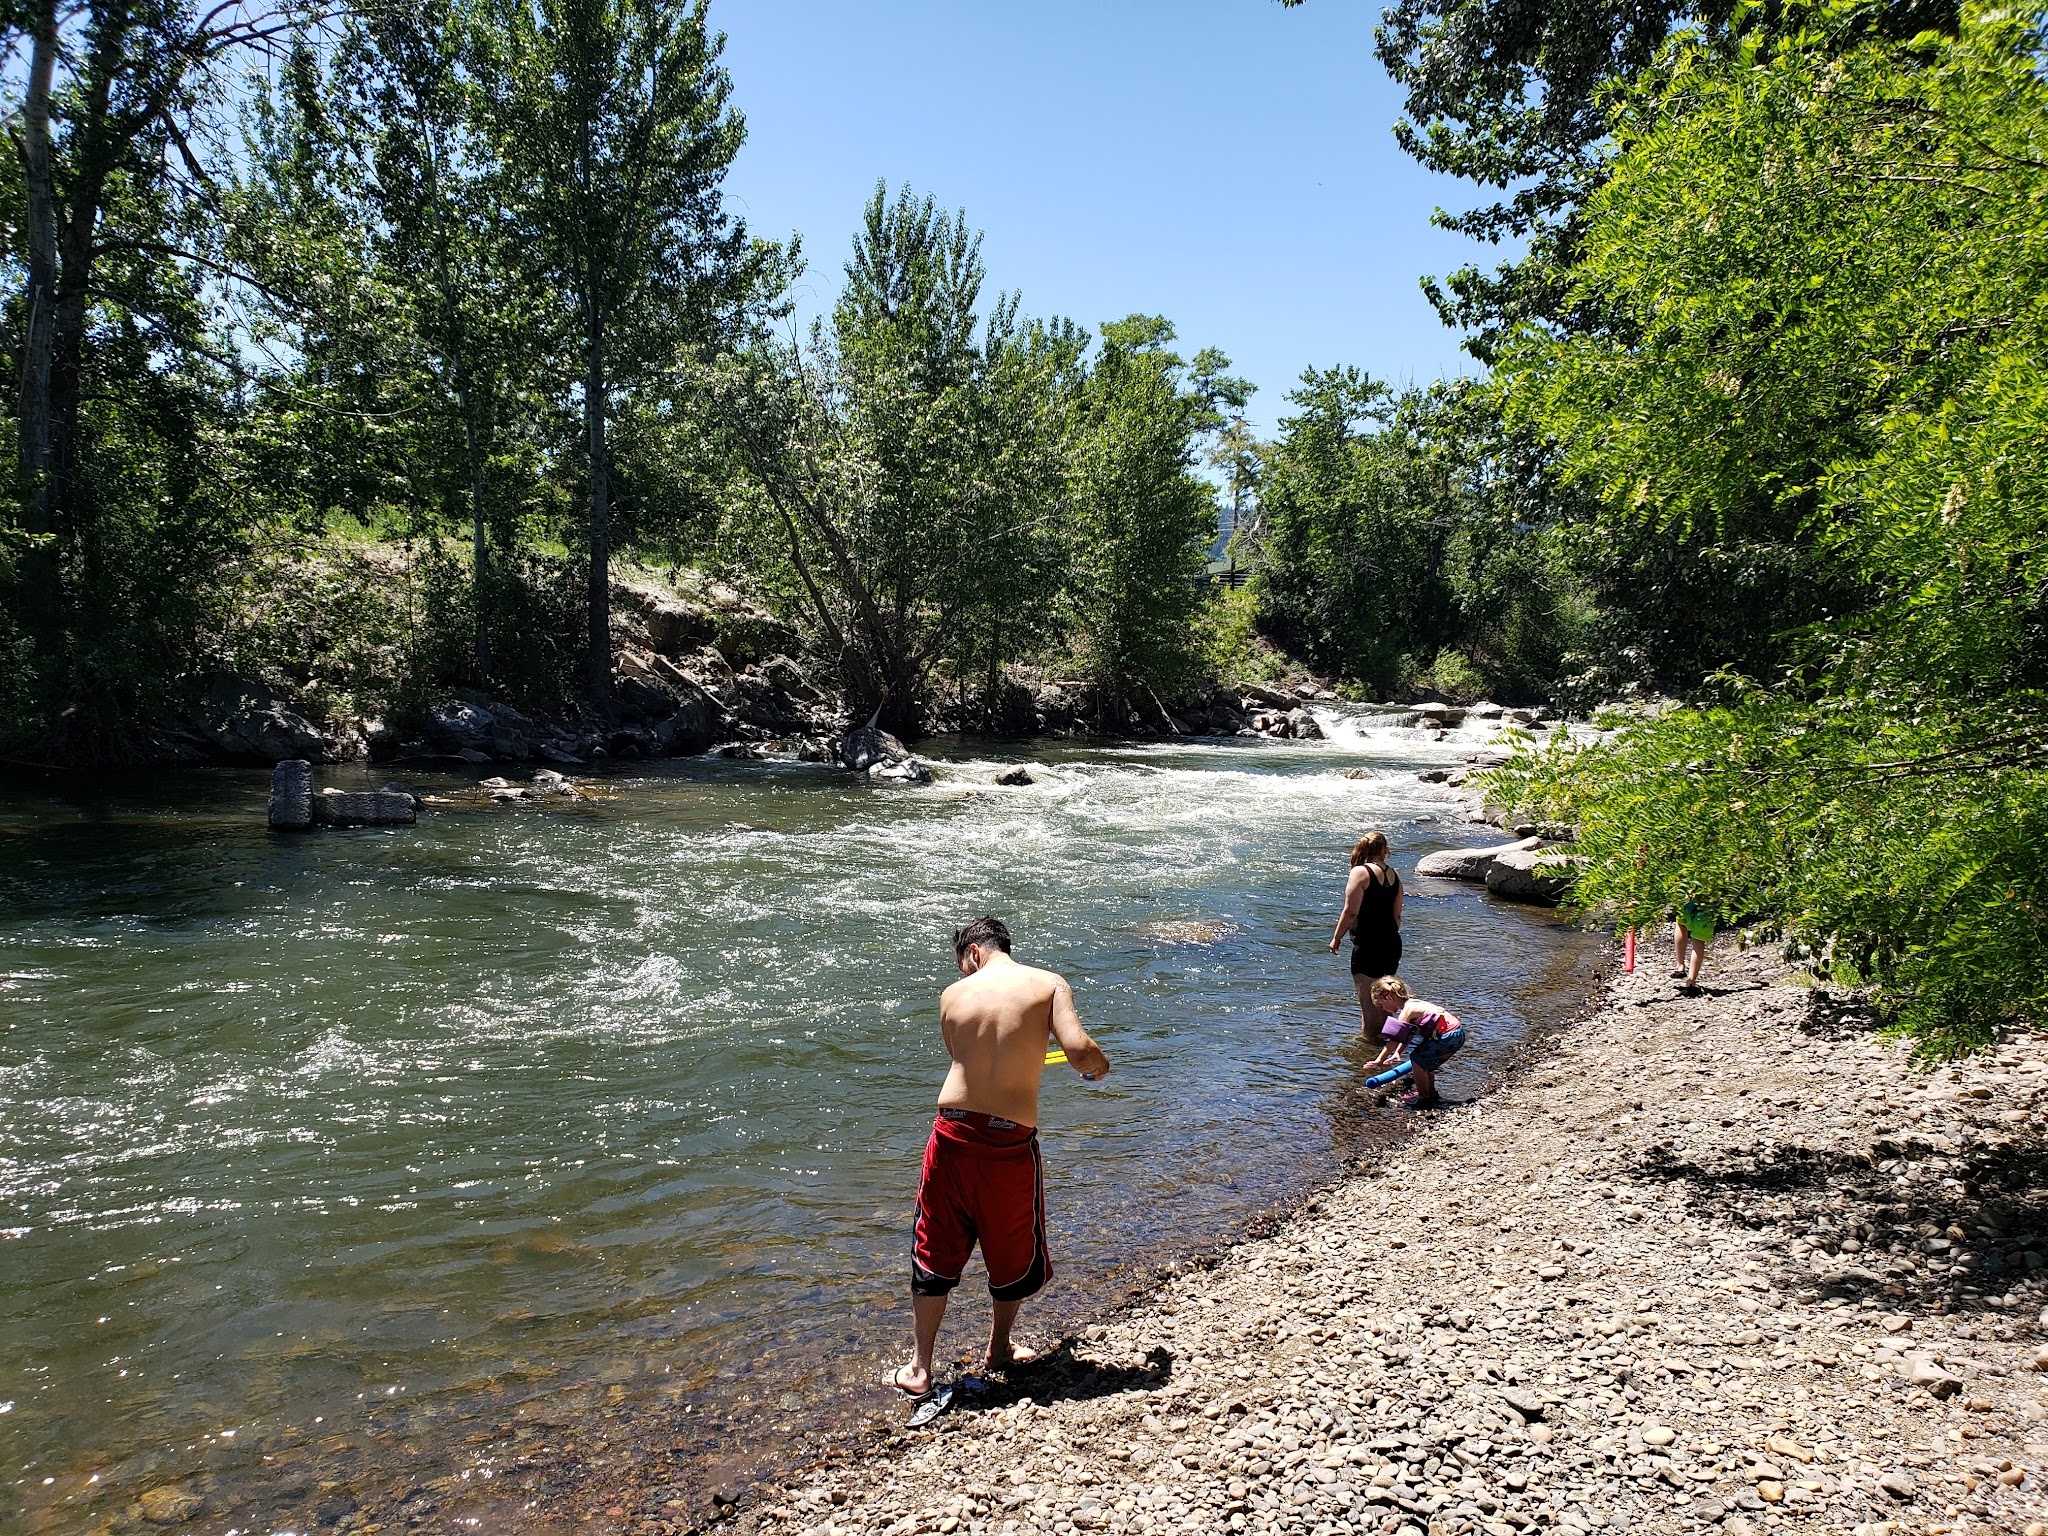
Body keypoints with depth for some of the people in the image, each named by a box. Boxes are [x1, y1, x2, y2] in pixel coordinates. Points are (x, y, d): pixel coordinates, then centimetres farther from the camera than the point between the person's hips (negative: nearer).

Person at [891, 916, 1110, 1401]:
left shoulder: (952, 995, 4)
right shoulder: (1048, 984, -2)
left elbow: (962, 1055, 11)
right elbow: (1079, 1053, -14)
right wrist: (1100, 1063, 10)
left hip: (953, 1132, 2)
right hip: (1010, 1141, -2)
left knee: (936, 1251, 17)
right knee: (1014, 1252, 22)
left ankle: (919, 1368, 23)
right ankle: (999, 1350, 40)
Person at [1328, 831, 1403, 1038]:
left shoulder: (1360, 872, -11)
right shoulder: (1394, 875, 8)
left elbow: (1351, 911, -15)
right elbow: (1397, 915, 15)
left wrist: (1336, 938, -5)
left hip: (1367, 946, -7)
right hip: (1392, 945, 7)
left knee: (1368, 1003, 0)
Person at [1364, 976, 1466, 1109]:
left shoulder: (1407, 1010, -14)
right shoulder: (1412, 1003, 16)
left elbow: (1395, 1040, -18)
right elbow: (1409, 1035, 22)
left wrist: (1379, 1062, -16)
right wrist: (1397, 1053, 15)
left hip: (1448, 1036, -10)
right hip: (1457, 1033, 10)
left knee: (1417, 1058, -3)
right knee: (1426, 1060, 23)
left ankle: (1424, 1098, 4)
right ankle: (1431, 1093, 34)